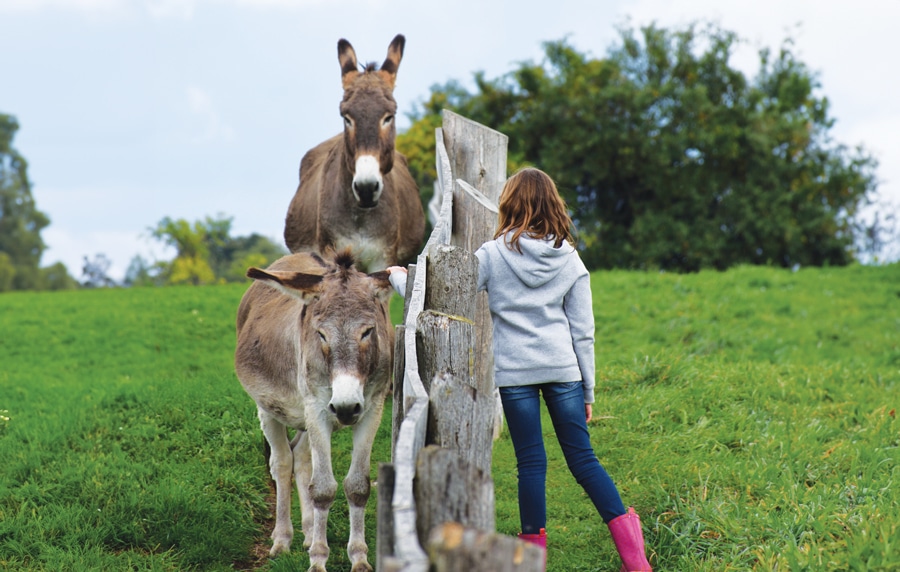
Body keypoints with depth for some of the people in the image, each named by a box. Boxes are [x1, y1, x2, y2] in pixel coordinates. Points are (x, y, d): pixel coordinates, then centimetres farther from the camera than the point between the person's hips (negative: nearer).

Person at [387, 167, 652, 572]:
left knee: (531, 462, 5)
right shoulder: (569, 259, 4)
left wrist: (399, 277, 15)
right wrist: (588, 389, 12)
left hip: (514, 372, -2)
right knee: (582, 458, 7)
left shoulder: (492, 255, -4)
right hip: (563, 370, 2)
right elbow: (583, 332, 5)